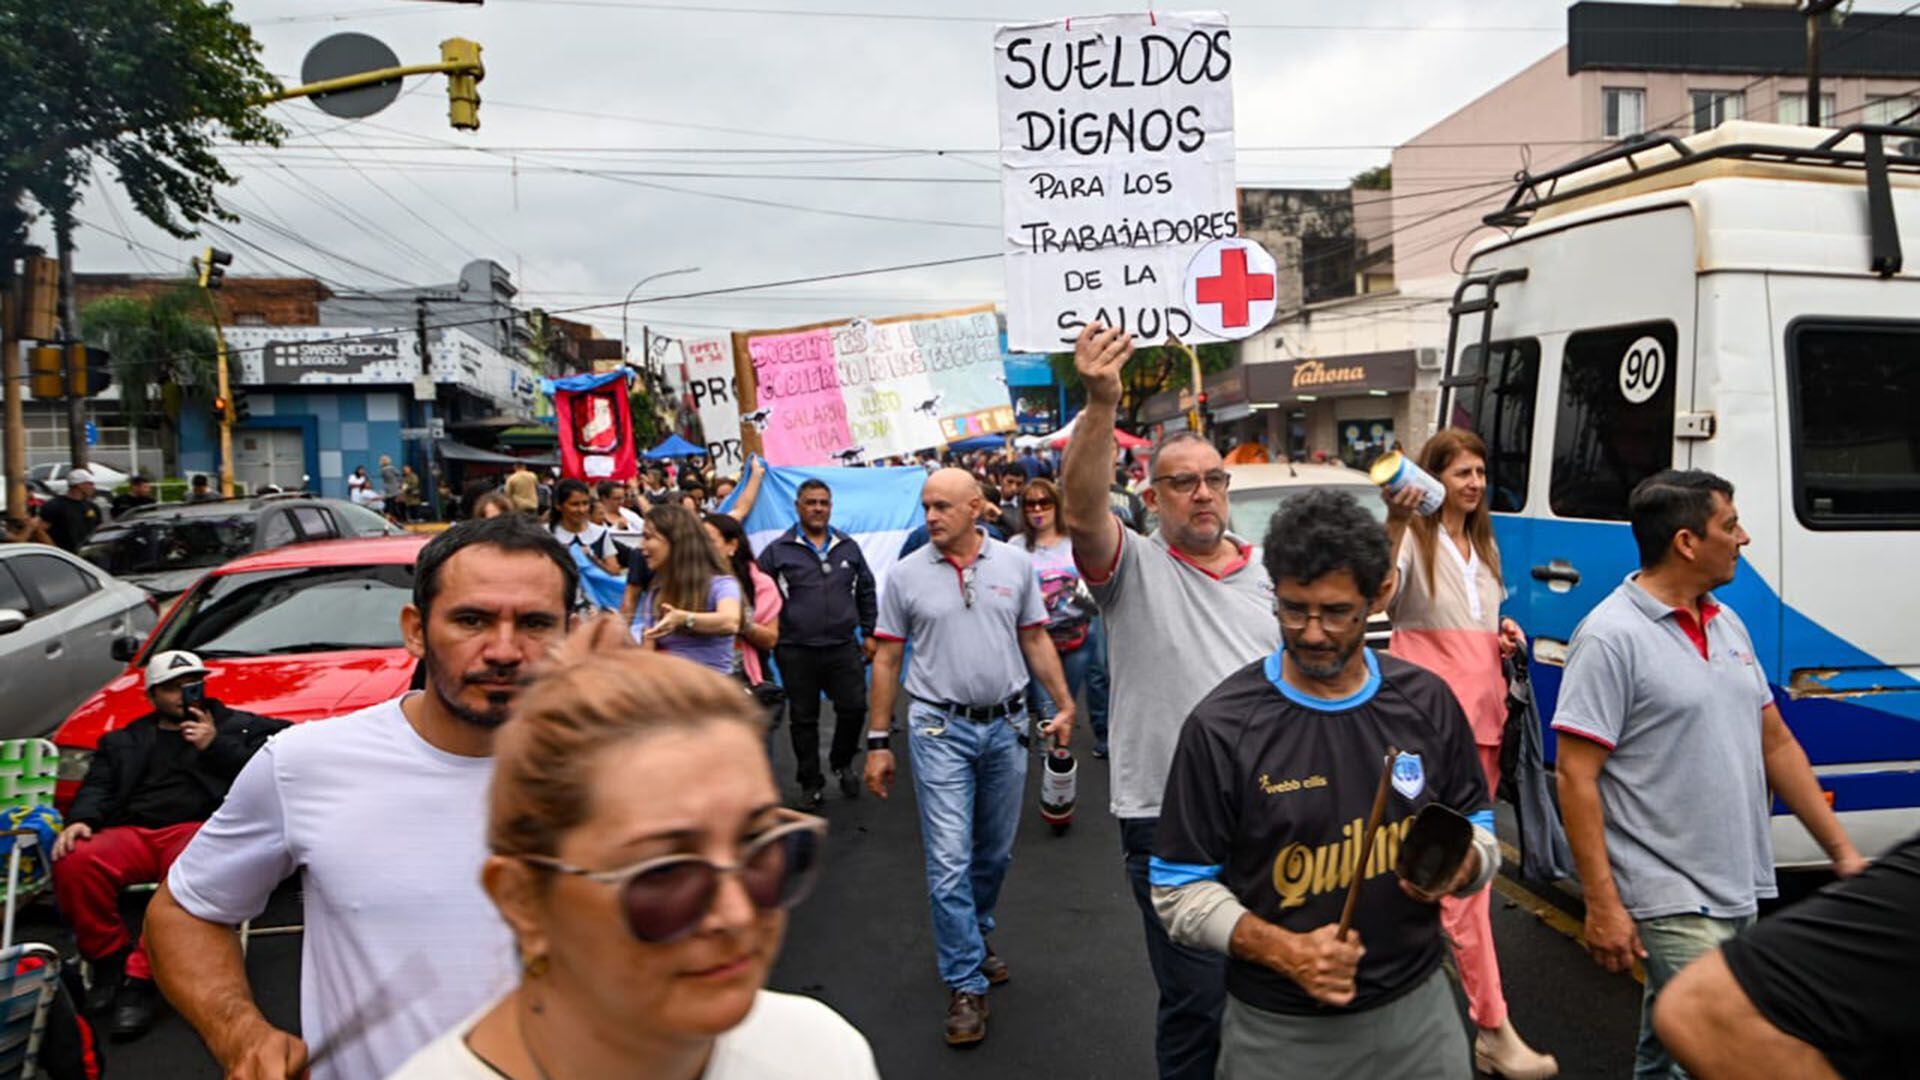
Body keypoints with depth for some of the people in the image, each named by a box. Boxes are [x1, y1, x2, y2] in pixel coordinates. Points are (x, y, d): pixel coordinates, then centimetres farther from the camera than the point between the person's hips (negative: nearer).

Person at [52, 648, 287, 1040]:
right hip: (132, 831, 4)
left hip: (199, 827, -3)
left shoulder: (237, 726, 21)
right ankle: (110, 960, -10)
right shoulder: (124, 741, 32)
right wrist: (80, 820, -3)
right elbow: (98, 787, 18)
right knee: (74, 864, -29)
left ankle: (142, 978, -29)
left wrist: (215, 746, -1)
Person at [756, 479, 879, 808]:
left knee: (854, 708, -2)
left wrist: (868, 633, 14)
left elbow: (866, 592, 18)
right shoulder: (778, 551, 1)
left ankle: (841, 762, 26)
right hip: (797, 652, -2)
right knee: (804, 719, 7)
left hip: (843, 647, 2)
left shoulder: (848, 547, 11)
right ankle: (811, 783, 21)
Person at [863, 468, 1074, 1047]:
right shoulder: (905, 575, -4)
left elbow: (1035, 640, 8)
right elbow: (886, 660, 0)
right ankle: (966, 984, 8)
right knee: (949, 861, -4)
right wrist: (878, 742, 0)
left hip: (1006, 724, 3)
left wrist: (1065, 705, 2)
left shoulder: (1015, 563, 0)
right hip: (940, 729, -2)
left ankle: (976, 936, 40)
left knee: (995, 852, 16)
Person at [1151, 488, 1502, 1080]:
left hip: (1418, 1008, 4)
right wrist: (1280, 950, -23)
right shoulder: (1222, 725, -15)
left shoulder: (1426, 700, -3)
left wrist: (1461, 867, -13)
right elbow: (1180, 888, -10)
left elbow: (1479, 829, 9)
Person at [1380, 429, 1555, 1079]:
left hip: (1483, 713, 8)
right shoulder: (1414, 540, -6)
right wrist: (1393, 525, -40)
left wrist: (1506, 635, 9)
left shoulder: (1483, 547, 19)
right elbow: (1378, 594, -27)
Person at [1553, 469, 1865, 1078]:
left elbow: (1776, 742, 17)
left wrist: (1842, 851, 14)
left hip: (1740, 893, 8)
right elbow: (1575, 777, -18)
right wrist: (1603, 906, -19)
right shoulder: (1611, 636, -16)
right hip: (1671, 905, -8)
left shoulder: (1728, 625, 10)